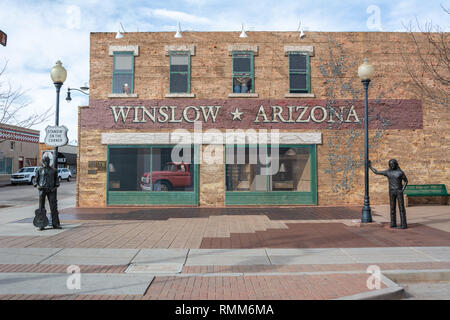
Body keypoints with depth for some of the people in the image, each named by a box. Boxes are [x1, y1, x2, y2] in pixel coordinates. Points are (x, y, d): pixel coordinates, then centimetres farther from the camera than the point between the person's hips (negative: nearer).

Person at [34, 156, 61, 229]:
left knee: (54, 207, -4)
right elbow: (35, 180, 10)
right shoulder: (39, 170, 8)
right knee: (41, 207, 1)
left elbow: (57, 180, 14)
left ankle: (55, 224, -2)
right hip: (42, 189, 0)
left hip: (51, 190, 0)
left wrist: (56, 186, -1)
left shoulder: (53, 170, 10)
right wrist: (37, 185, -8)